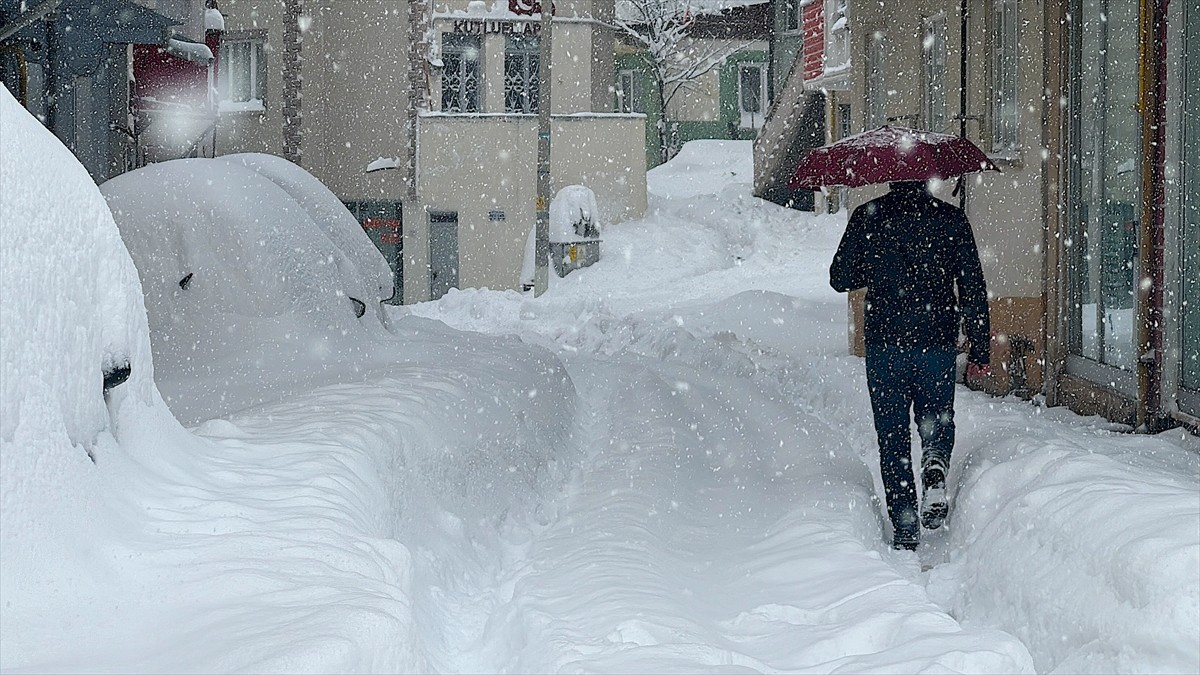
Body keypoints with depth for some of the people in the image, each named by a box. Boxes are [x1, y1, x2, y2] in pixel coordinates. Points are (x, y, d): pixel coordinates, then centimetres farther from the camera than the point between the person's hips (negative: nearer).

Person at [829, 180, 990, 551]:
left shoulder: (867, 217, -2)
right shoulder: (950, 218, -1)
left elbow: (841, 279, 3)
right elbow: (973, 288, -2)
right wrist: (980, 351, 4)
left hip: (884, 345, 0)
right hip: (937, 344, 1)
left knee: (892, 436, 9)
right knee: (937, 420, 21)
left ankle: (905, 530, 6)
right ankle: (935, 466, -11)